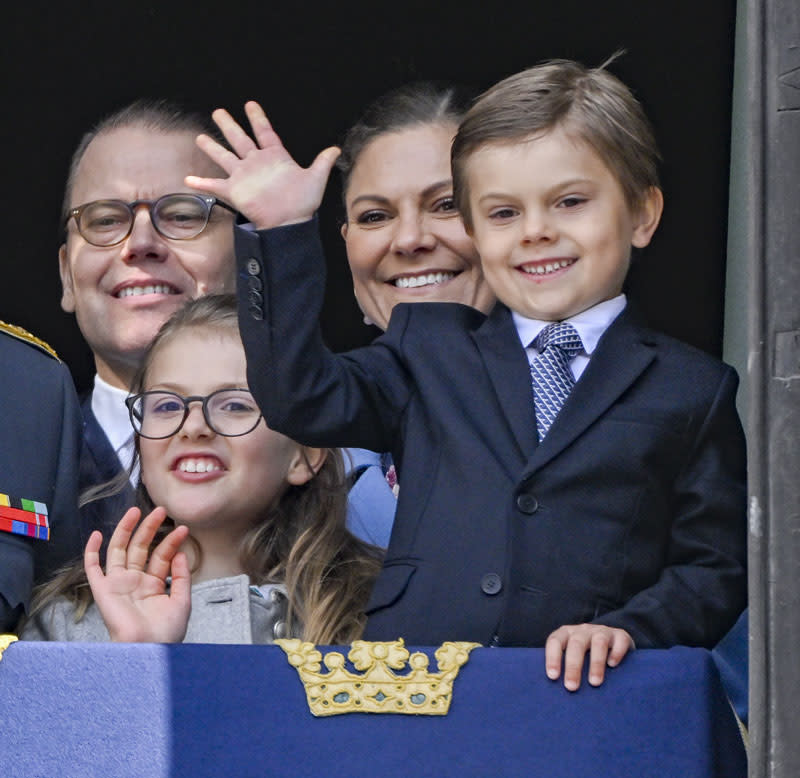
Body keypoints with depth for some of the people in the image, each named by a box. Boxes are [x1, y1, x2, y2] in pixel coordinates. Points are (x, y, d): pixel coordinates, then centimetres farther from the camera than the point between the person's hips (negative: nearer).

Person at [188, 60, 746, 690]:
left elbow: (717, 566, 11)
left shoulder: (693, 390, 14)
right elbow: (301, 399, 9)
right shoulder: (430, 348, 21)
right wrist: (282, 233, 4)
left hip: (578, 694, 0)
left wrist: (625, 629, -7)